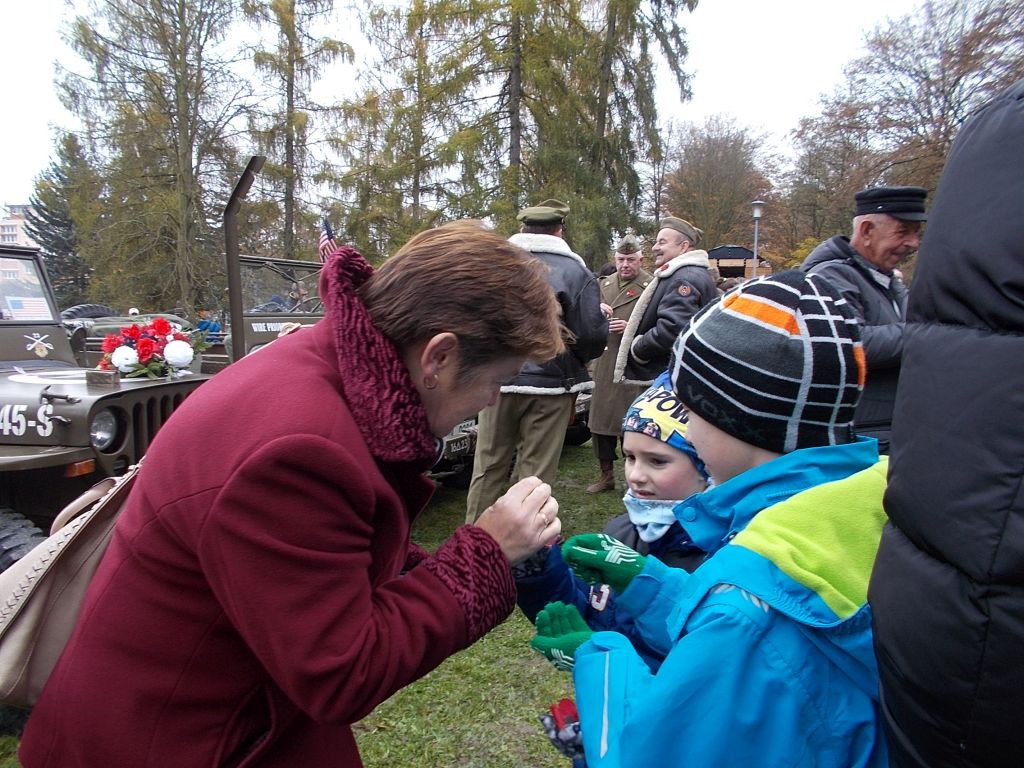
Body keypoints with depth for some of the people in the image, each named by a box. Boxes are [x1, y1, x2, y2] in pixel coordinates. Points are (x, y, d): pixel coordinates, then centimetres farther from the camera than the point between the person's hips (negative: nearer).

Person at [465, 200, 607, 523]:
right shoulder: (575, 271, -3)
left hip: (497, 381, 2)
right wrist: (573, 362, 13)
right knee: (537, 474, 6)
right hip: (550, 385, -2)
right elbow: (594, 335, -7)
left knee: (488, 467, 12)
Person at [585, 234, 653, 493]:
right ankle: (606, 474, 27)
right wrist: (596, 309, -5)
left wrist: (631, 327, -18)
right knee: (600, 418, 12)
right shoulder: (604, 283, 14)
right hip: (603, 362, 6)